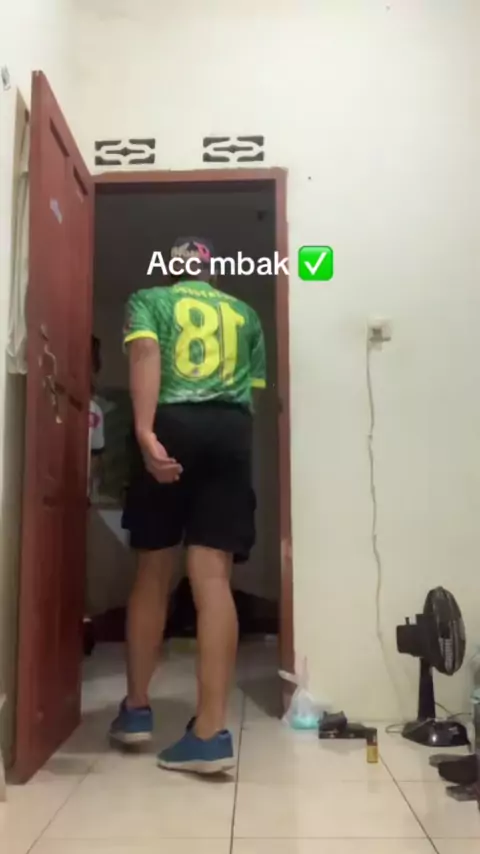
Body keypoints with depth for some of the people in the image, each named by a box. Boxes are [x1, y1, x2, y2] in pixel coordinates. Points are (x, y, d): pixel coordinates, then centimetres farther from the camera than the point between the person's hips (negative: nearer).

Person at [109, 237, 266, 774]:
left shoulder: (148, 299, 15)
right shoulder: (245, 314, 24)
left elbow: (146, 354, -6)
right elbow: (254, 388, 18)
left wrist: (145, 432, -18)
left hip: (172, 427, -1)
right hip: (229, 433, 2)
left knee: (152, 573, 11)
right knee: (213, 577, -4)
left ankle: (136, 708, 22)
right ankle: (211, 732, -7)